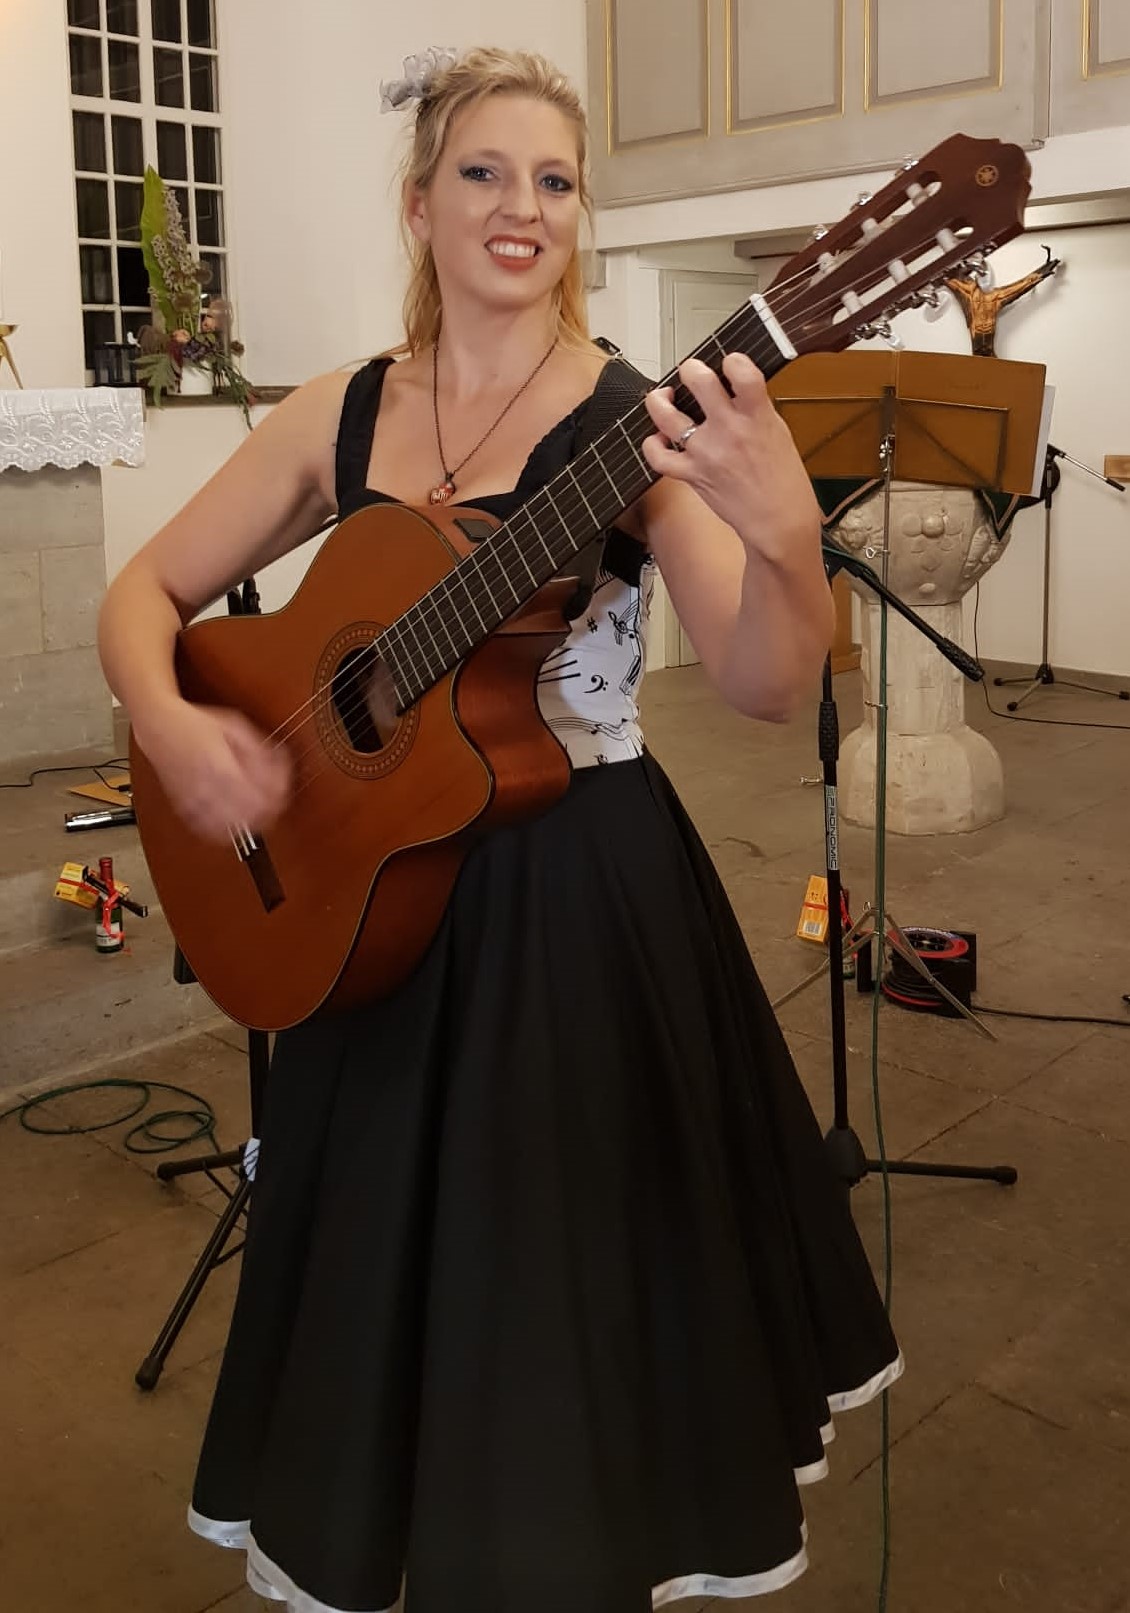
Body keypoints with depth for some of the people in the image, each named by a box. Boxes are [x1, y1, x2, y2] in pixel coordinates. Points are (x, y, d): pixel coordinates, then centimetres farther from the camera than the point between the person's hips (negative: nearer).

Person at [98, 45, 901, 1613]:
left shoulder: (638, 422, -9)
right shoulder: (338, 417, 3)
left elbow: (766, 686, -20)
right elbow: (145, 591, 7)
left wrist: (785, 534, -41)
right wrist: (172, 725, -13)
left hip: (588, 895, -3)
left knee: (575, 1260, 10)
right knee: (383, 1257, 17)